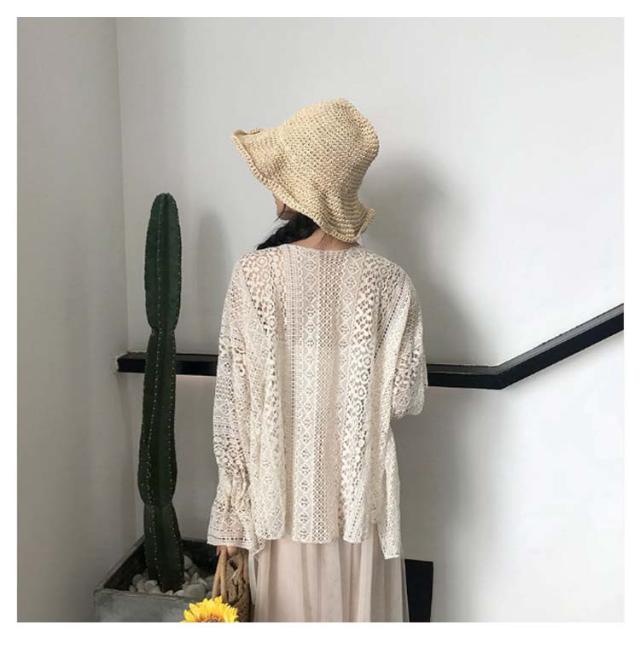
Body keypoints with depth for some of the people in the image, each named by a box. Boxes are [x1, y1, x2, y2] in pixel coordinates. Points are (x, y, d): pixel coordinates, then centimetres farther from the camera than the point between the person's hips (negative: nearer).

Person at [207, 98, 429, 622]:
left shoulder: (254, 274, -14)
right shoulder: (390, 280, -11)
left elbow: (233, 402, -11)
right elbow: (406, 399, -8)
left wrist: (231, 508, 0)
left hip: (283, 498, 0)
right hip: (360, 499, 1)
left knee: (289, 618, 20)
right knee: (360, 617, 21)